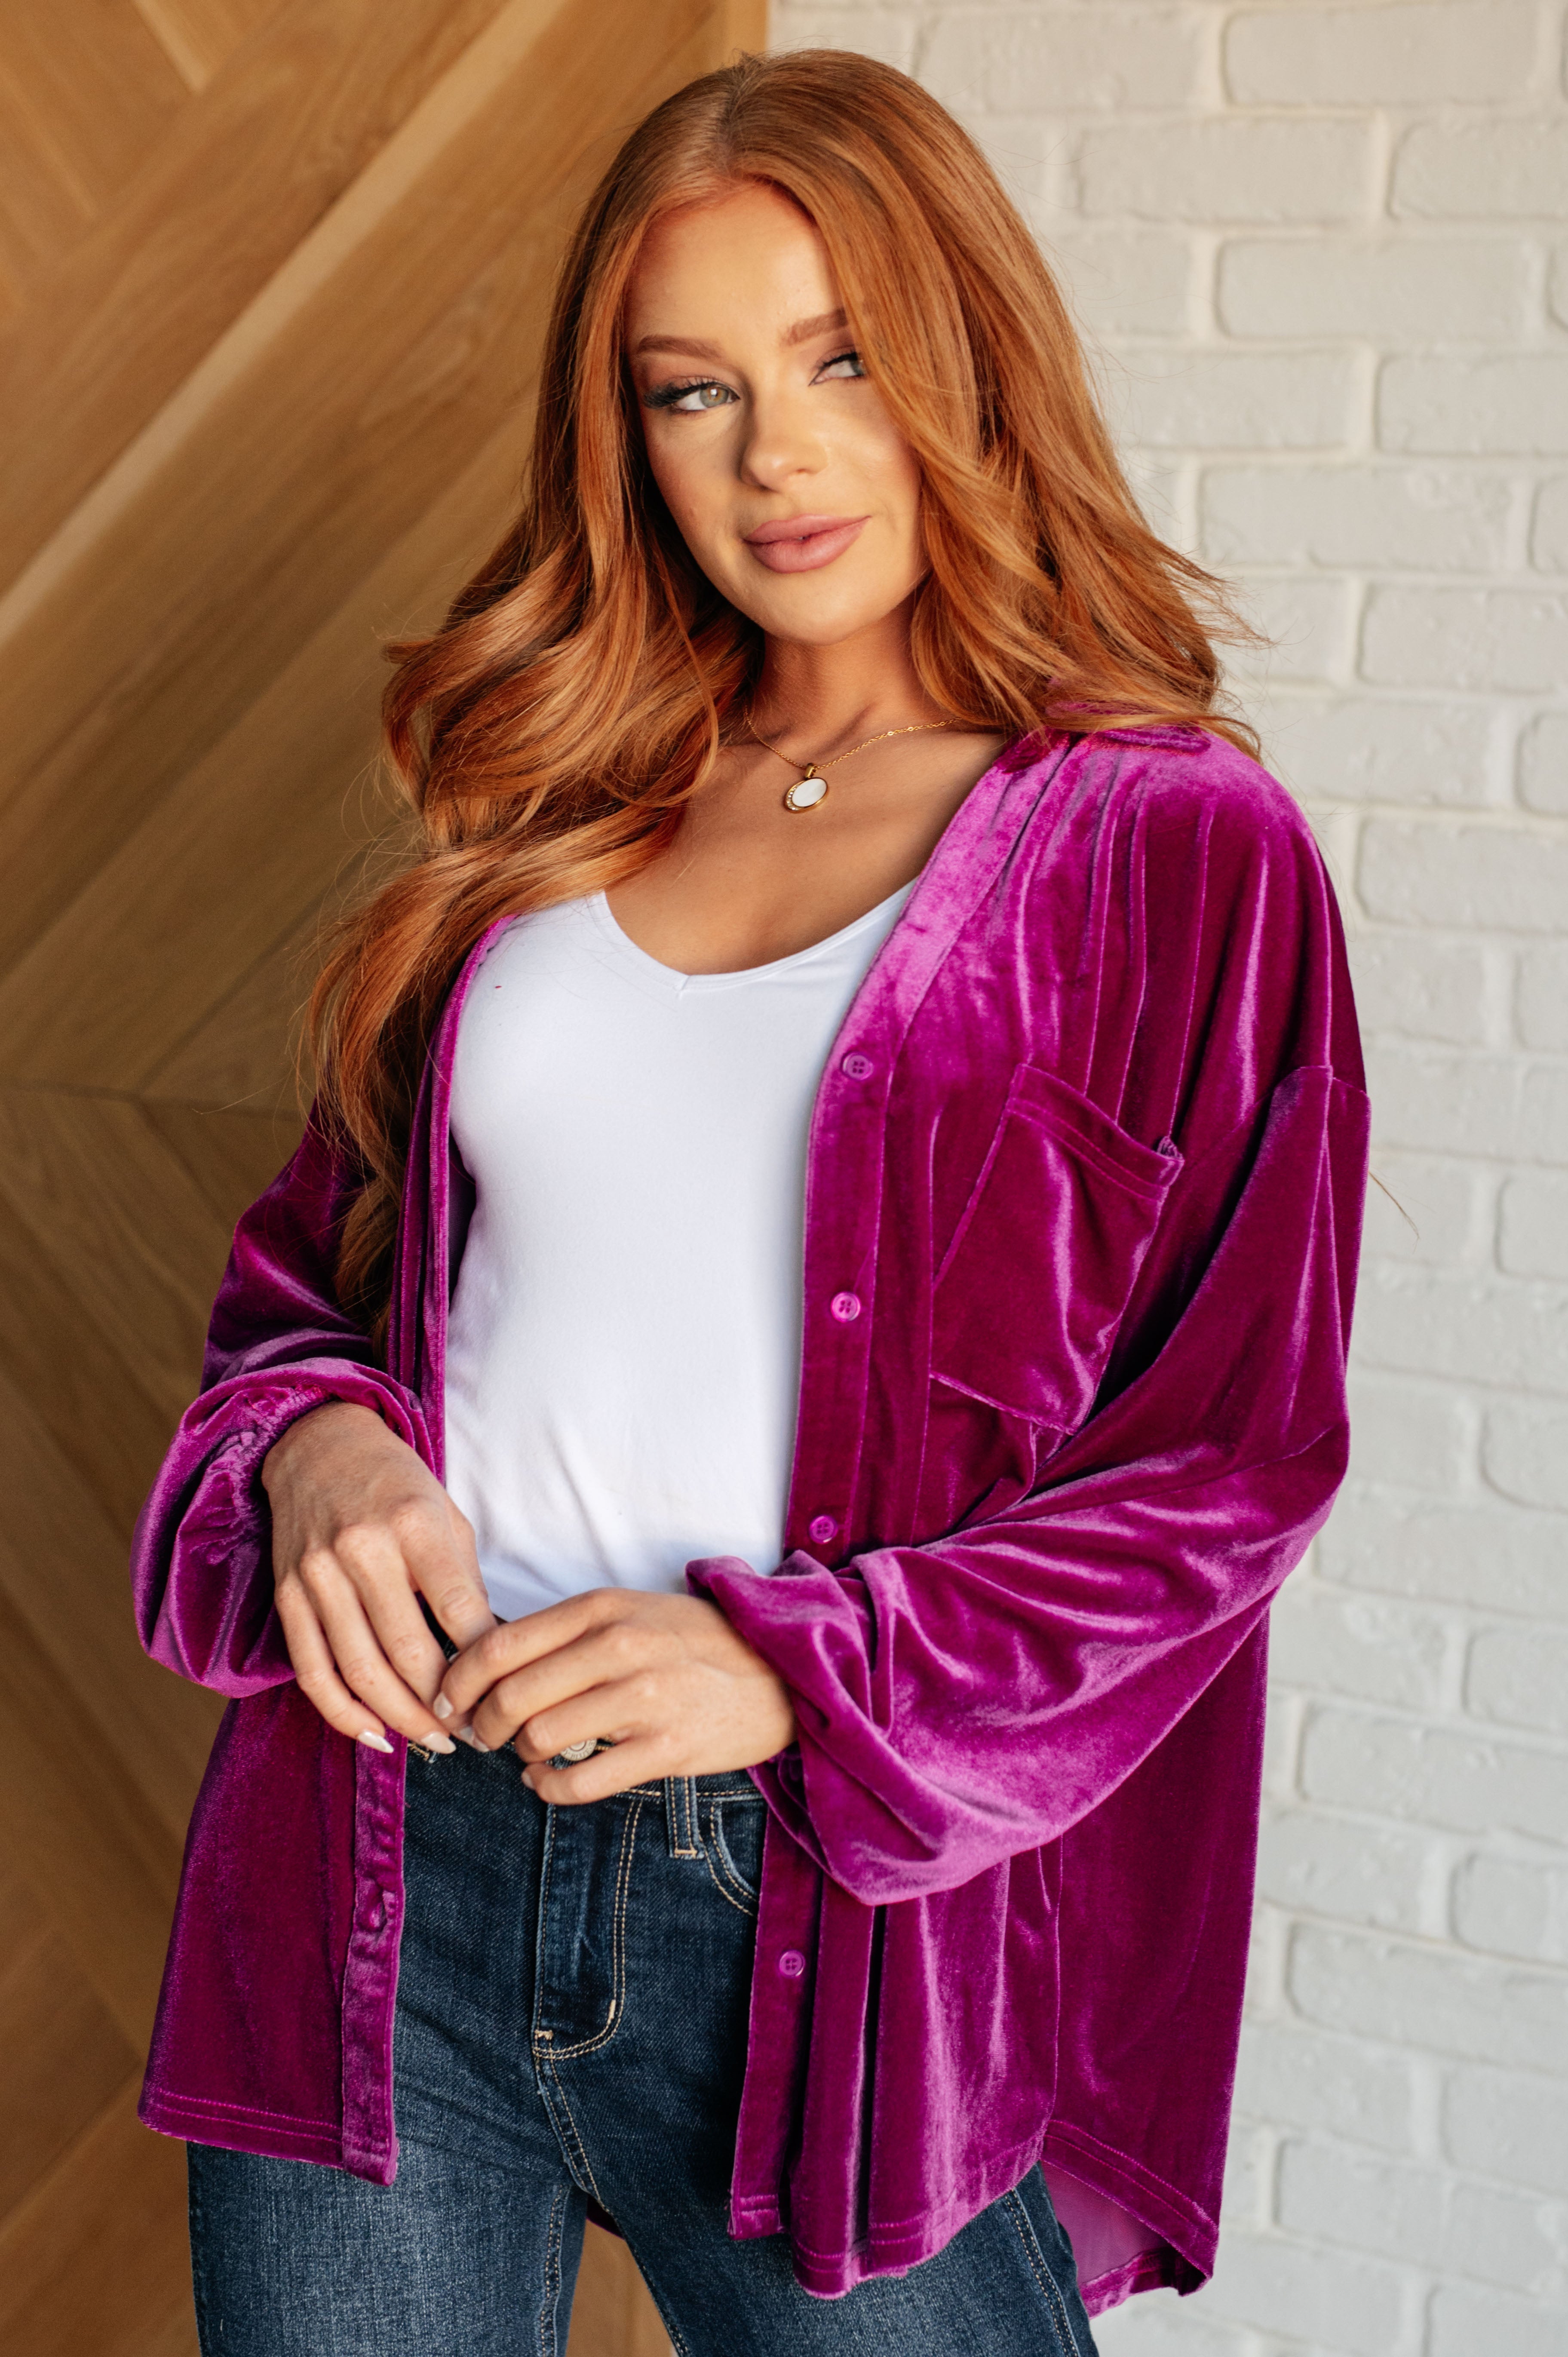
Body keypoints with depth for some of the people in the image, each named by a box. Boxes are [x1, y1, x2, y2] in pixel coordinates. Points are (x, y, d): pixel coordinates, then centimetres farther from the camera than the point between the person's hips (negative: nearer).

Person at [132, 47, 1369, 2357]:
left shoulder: (1172, 848, -3)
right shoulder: (548, 824, 11)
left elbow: (1228, 1465, -5)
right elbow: (317, 1255, 16)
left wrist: (795, 1670, -16)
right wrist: (319, 1441, -6)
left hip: (836, 1918, -3)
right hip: (395, 1857, 4)